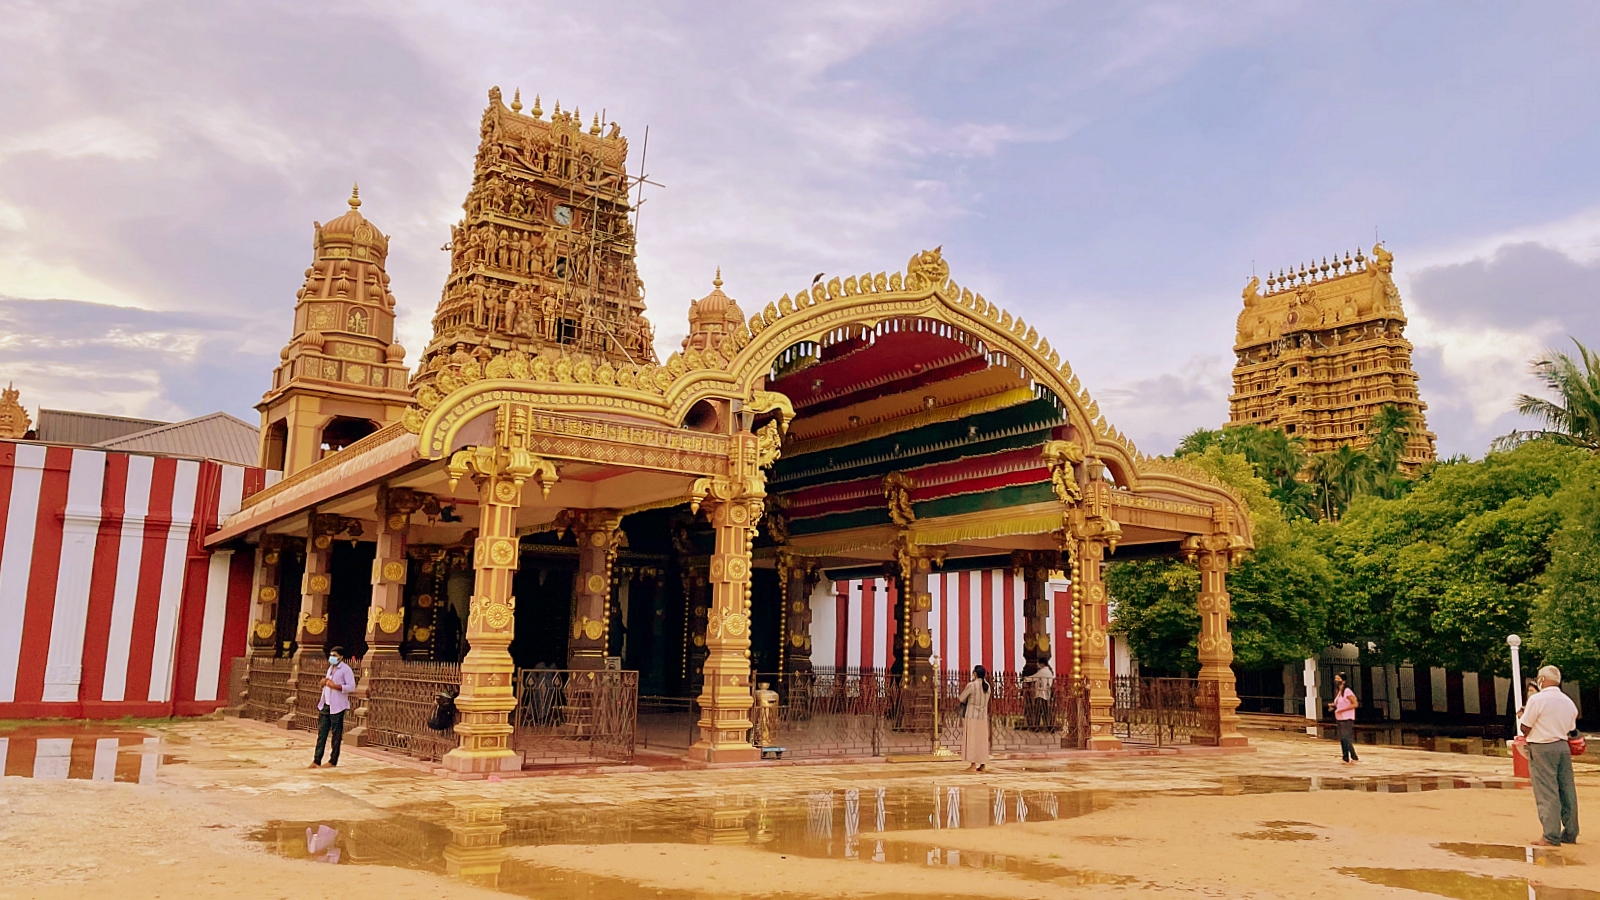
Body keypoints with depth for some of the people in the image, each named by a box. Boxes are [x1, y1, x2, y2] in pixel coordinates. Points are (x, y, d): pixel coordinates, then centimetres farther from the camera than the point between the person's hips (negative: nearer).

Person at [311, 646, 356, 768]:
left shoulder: (345, 669, -9)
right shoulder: (331, 668, 16)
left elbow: (351, 687, -15)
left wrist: (335, 686, -23)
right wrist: (324, 682, 6)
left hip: (337, 707, -8)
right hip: (326, 705, 8)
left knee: (336, 734, 0)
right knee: (321, 732, 5)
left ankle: (333, 761, 7)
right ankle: (317, 760, 7)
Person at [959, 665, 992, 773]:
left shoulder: (971, 685, -12)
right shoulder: (987, 686, 6)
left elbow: (961, 699, -4)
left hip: (972, 716, -5)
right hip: (983, 716, 6)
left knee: (971, 739, -2)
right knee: (982, 740, 10)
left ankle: (973, 765, -5)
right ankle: (983, 764, 10)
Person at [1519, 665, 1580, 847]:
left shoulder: (1537, 700, -13)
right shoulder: (1569, 702, 9)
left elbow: (1525, 729, -11)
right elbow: (1570, 729, 14)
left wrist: (1523, 715, 8)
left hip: (1542, 749, -6)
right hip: (1563, 747, 7)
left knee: (1547, 793, -5)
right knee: (1567, 791, 11)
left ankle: (1551, 836, -7)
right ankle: (1570, 833, 19)